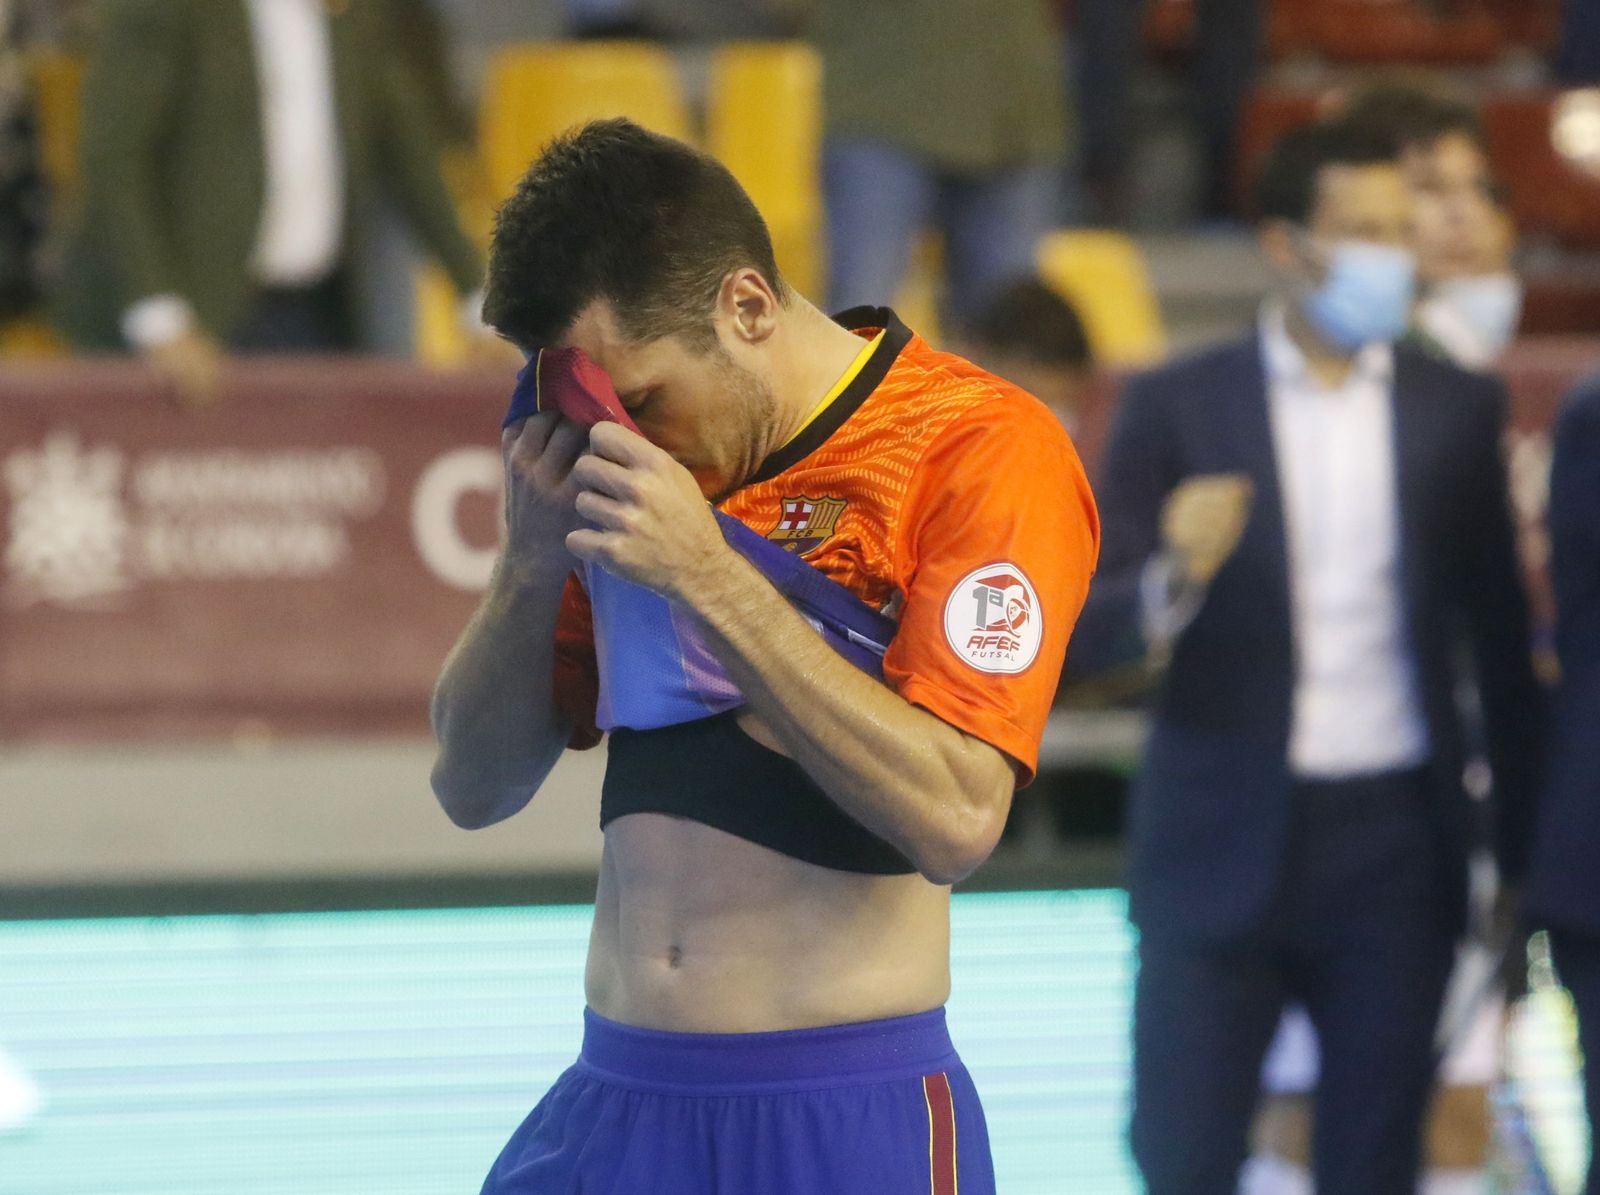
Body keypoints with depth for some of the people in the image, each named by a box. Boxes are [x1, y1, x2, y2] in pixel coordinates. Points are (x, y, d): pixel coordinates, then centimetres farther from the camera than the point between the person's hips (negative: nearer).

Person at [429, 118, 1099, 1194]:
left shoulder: (983, 446, -8)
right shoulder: (633, 461, 11)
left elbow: (954, 817, -19)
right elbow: (476, 789, 11)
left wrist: (708, 575, -21)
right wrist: (534, 560, -6)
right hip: (610, 1102, 5)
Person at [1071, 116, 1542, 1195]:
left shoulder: (1456, 410, 4)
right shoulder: (1179, 408, -2)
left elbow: (1502, 634, 7)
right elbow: (1081, 630, -5)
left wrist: (1521, 859, 5)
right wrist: (1172, 579, -27)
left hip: (1395, 851, 2)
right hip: (1221, 851, -1)